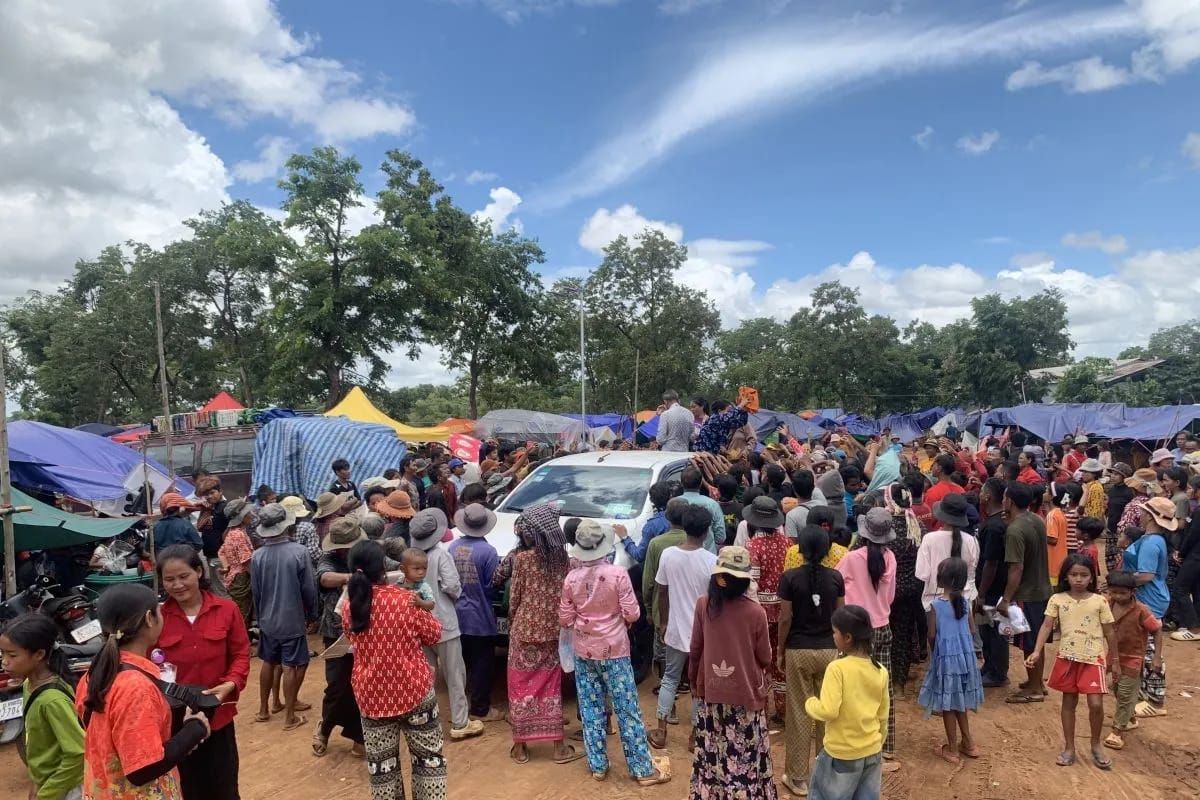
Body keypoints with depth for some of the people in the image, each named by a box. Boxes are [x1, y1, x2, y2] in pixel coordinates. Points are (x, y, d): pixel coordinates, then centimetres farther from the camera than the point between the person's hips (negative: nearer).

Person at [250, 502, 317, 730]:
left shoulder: (257, 556, -8)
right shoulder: (299, 552, -19)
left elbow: (255, 591, 3)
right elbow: (309, 589, -13)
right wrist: (311, 615, 4)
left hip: (267, 621, 4)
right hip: (293, 620, -4)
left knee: (269, 663, 20)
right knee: (290, 667, 5)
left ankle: (263, 710, 32)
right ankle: (289, 716, 12)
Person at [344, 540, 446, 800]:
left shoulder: (349, 608, -6)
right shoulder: (405, 599, -17)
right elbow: (433, 635, -4)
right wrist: (424, 611, 12)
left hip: (371, 694, 3)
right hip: (413, 689, -3)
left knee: (379, 762, 16)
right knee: (428, 756, 14)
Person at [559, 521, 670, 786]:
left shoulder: (571, 578, -7)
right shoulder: (617, 573, -16)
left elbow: (565, 620, 0)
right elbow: (632, 615, -13)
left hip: (583, 650, 3)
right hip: (614, 648, -3)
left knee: (591, 709, 14)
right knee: (627, 709, 6)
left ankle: (597, 766, 22)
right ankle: (643, 769, 15)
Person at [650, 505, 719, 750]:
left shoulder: (668, 555, -9)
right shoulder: (711, 561, -18)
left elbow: (661, 592, 0)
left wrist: (663, 623, 13)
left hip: (676, 629, 3)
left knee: (670, 678, 19)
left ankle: (661, 732, 24)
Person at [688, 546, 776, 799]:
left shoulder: (703, 604, -12)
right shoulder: (756, 612, -16)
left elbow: (695, 649, -2)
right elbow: (765, 659, -5)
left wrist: (693, 680, 14)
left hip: (711, 691, 2)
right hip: (746, 693, -2)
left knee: (713, 751, 17)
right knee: (745, 755, 11)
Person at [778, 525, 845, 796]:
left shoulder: (790, 577, -12)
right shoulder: (836, 577, -5)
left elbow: (785, 619, -9)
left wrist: (780, 653, 2)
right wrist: (839, 645, 15)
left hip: (798, 651, -2)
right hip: (829, 650, 2)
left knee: (800, 714, 7)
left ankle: (798, 778, 17)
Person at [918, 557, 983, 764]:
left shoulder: (935, 604, -16)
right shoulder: (965, 601, -3)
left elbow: (932, 635, -11)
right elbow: (972, 629, 5)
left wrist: (933, 653, 8)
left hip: (946, 656, -5)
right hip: (966, 655, 5)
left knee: (948, 703, 7)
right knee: (959, 701, 20)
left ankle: (952, 749, 16)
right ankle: (968, 743, 30)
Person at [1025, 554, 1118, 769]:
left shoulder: (1099, 601, -5)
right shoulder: (1057, 600, -5)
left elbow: (1109, 633, 3)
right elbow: (1047, 626, -9)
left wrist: (1115, 661, 7)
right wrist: (1036, 652, -20)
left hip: (1093, 659, -1)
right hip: (1067, 658, 1)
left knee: (1096, 704, -8)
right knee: (1069, 702, 12)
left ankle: (1096, 745, 19)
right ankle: (1069, 747, 24)